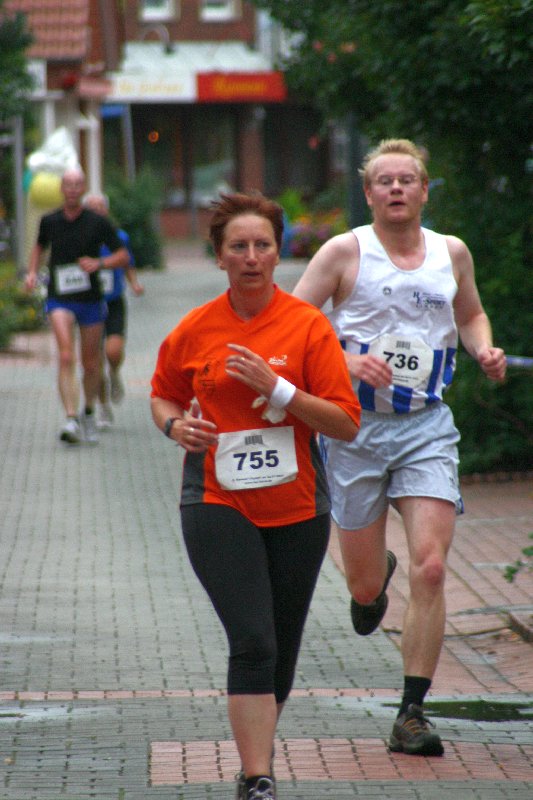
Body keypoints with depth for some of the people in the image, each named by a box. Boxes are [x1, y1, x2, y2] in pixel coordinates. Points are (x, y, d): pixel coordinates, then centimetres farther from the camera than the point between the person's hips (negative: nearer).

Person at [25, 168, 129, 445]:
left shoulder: (98, 223, -4)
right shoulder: (49, 221, 2)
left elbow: (123, 256, 1)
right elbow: (40, 246, 23)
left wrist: (99, 263, -17)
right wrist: (32, 272, 6)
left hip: (91, 299, 1)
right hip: (60, 299, -1)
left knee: (91, 364, 10)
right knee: (66, 357, -20)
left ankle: (88, 412, 36)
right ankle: (71, 419, -28)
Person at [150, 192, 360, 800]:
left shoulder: (308, 325, -3)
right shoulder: (195, 331, 1)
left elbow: (346, 424, -7)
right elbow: (163, 395, 19)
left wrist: (276, 388, -17)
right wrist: (176, 425, -3)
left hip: (297, 506, 1)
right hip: (217, 503, -1)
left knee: (281, 652, 10)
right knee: (253, 643, -15)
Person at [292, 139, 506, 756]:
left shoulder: (452, 254, 7)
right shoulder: (345, 252, -4)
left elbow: (470, 314, 26)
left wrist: (485, 351, 4)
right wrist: (345, 359, -21)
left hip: (427, 428, 1)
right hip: (356, 425, -1)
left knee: (430, 569, -14)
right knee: (364, 586, 6)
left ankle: (411, 715, -6)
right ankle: (375, 578, 47)